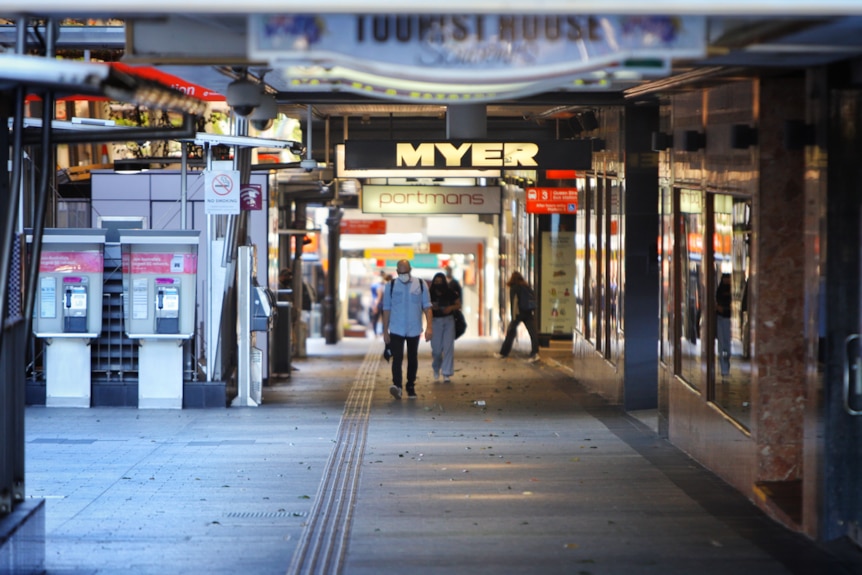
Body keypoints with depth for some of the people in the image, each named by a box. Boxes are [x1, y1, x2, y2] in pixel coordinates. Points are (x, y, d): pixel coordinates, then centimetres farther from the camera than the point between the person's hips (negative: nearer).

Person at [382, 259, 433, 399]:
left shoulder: (421, 284, 1)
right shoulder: (391, 286, 1)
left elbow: (427, 307, 0)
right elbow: (386, 309, 4)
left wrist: (429, 327, -9)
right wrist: (385, 331, 2)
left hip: (414, 330, 1)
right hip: (396, 330, -1)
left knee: (413, 360, 9)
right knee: (397, 358, -14)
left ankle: (411, 386, 20)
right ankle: (397, 385, -24)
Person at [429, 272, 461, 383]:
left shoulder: (450, 293, -3)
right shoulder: (430, 294, -5)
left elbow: (458, 305, 5)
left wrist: (451, 307, -14)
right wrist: (430, 307, -19)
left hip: (448, 320, 0)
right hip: (435, 321, 0)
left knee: (448, 347, -7)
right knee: (436, 348, 1)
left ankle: (447, 374, -4)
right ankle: (436, 368, 32)